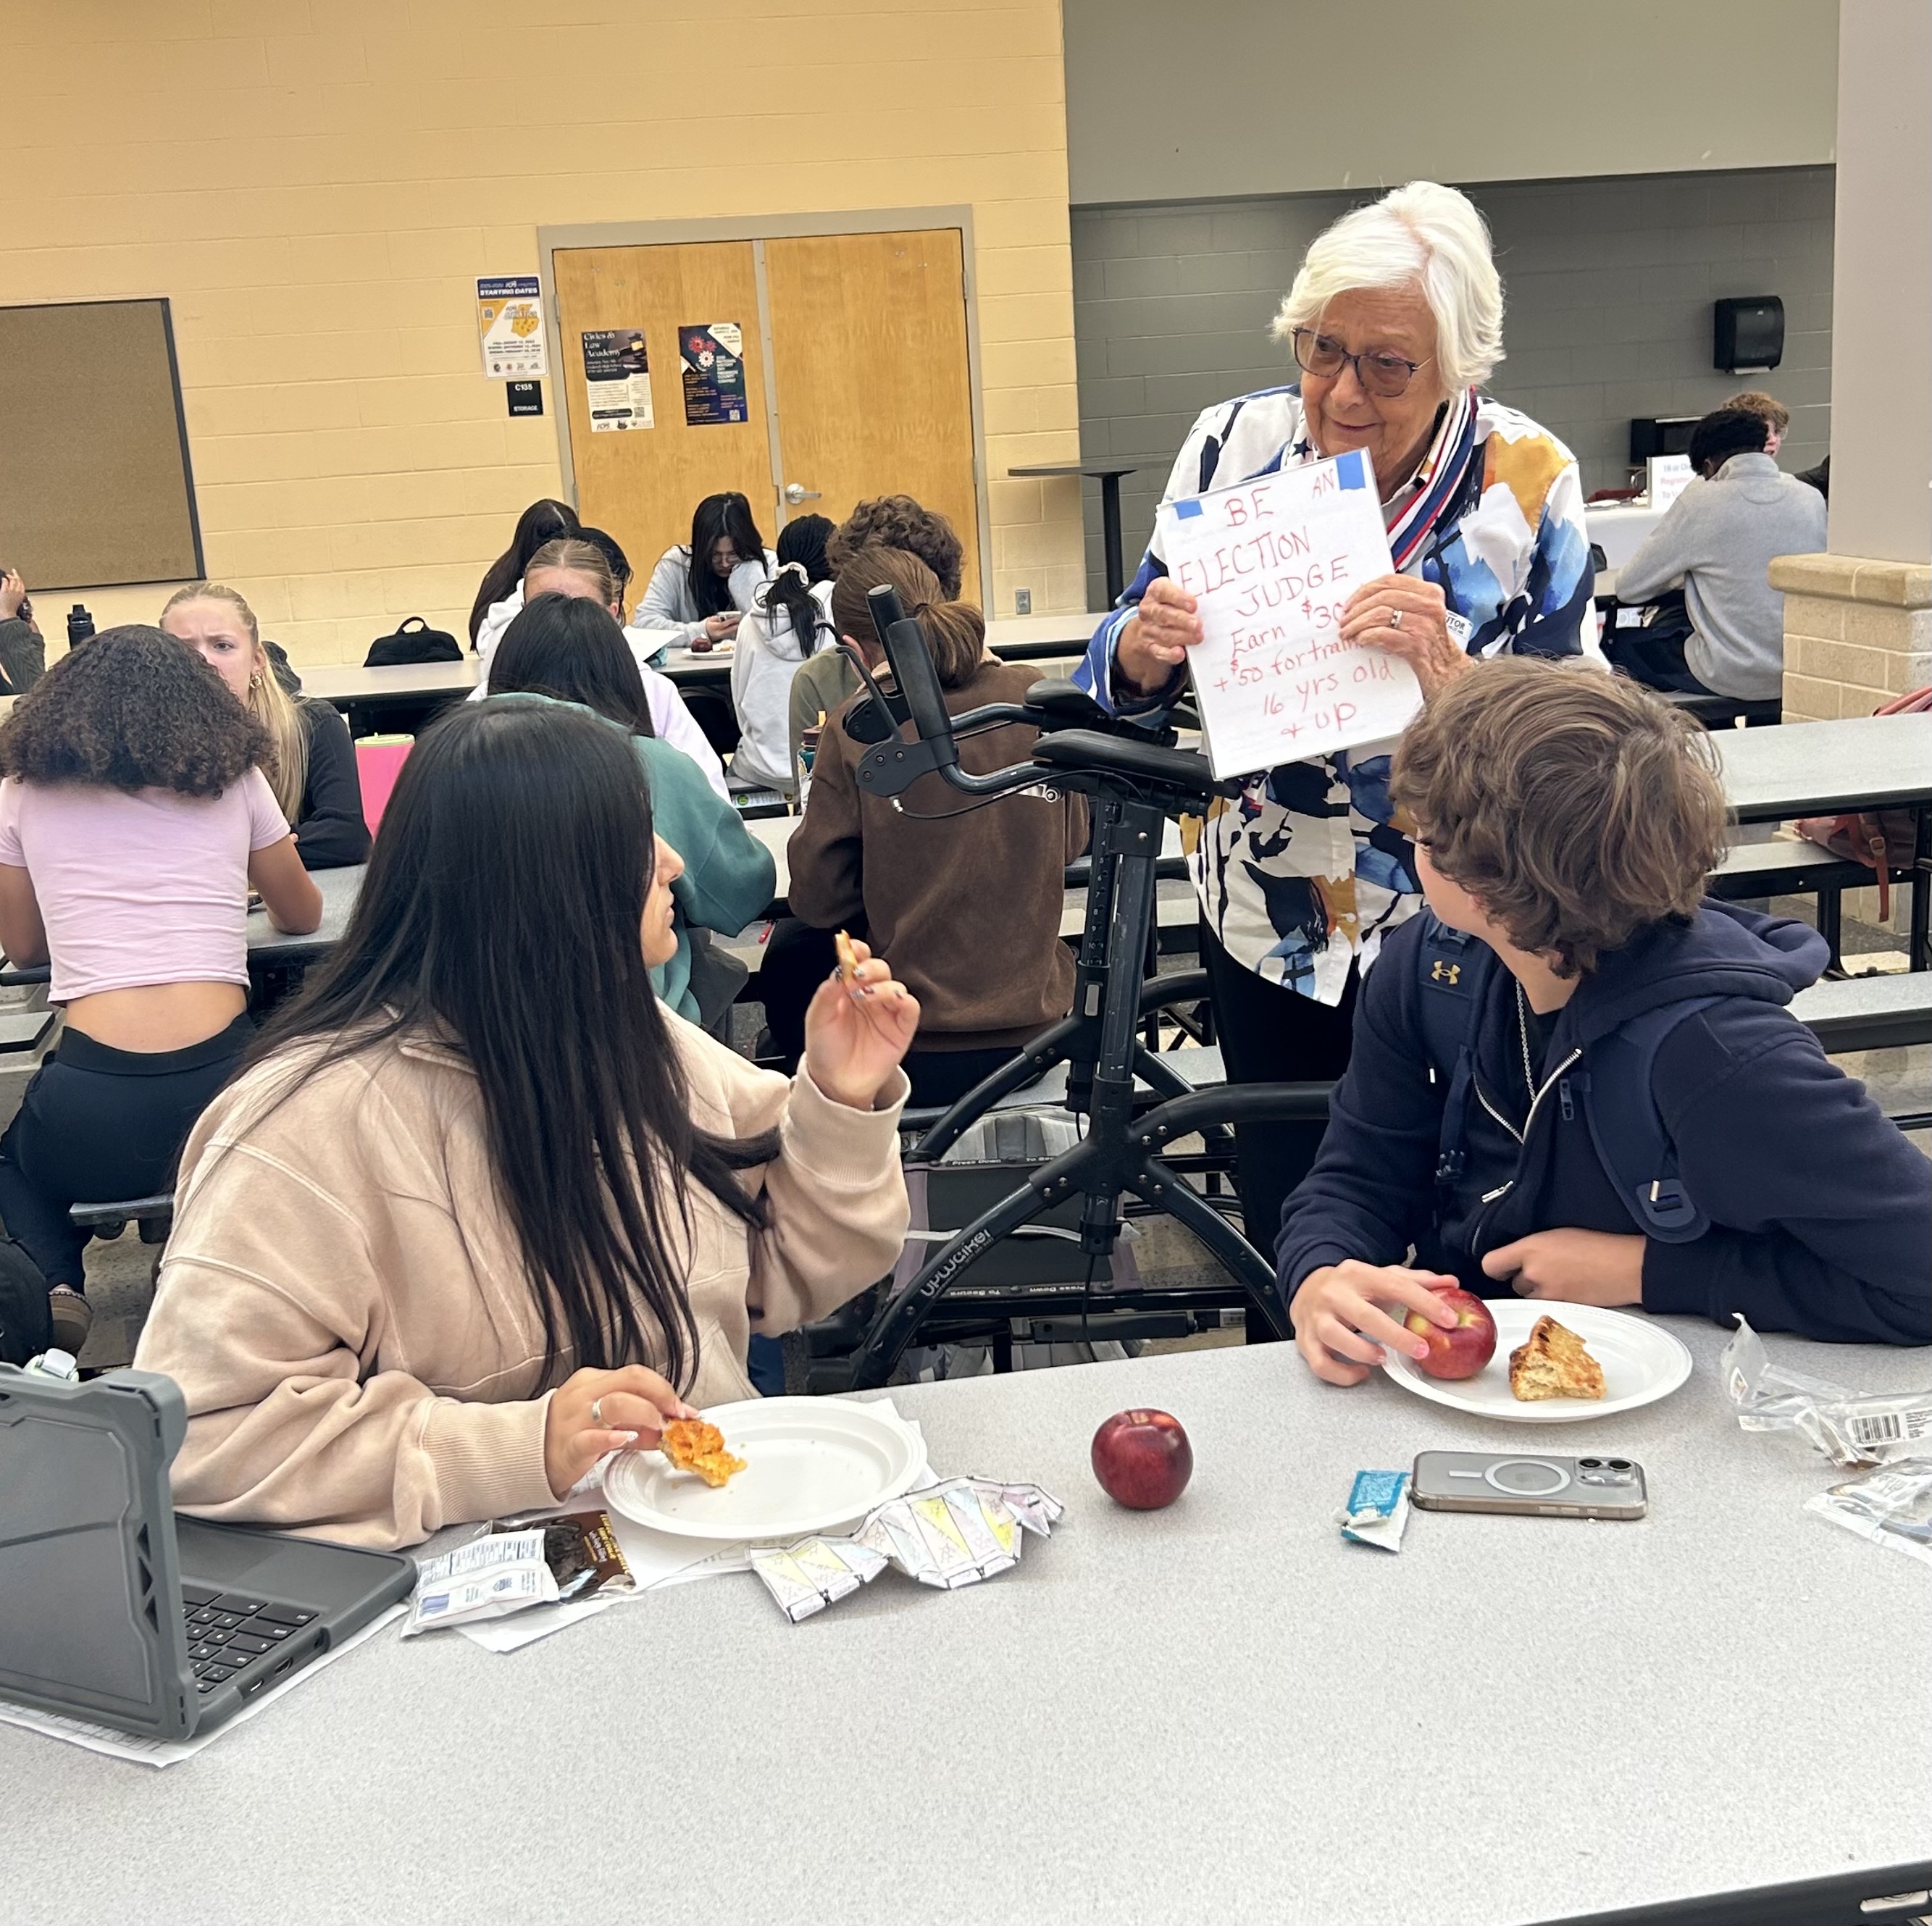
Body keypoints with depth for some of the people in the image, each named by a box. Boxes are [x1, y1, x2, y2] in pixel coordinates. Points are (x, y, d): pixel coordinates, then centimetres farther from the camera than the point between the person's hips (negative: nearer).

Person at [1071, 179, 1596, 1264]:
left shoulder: (1529, 483, -14)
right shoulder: (1235, 446, -8)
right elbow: (1128, 685, -2)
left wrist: (1443, 671, -35)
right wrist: (1141, 651, -25)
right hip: (1266, 919, 2)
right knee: (1287, 1236, 17)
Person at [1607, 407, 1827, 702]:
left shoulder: (1702, 501, -11)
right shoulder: (1812, 499, 1)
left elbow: (1627, 588, -5)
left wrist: (1682, 569, 15)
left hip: (1732, 678, -6)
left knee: (1618, 643, 18)